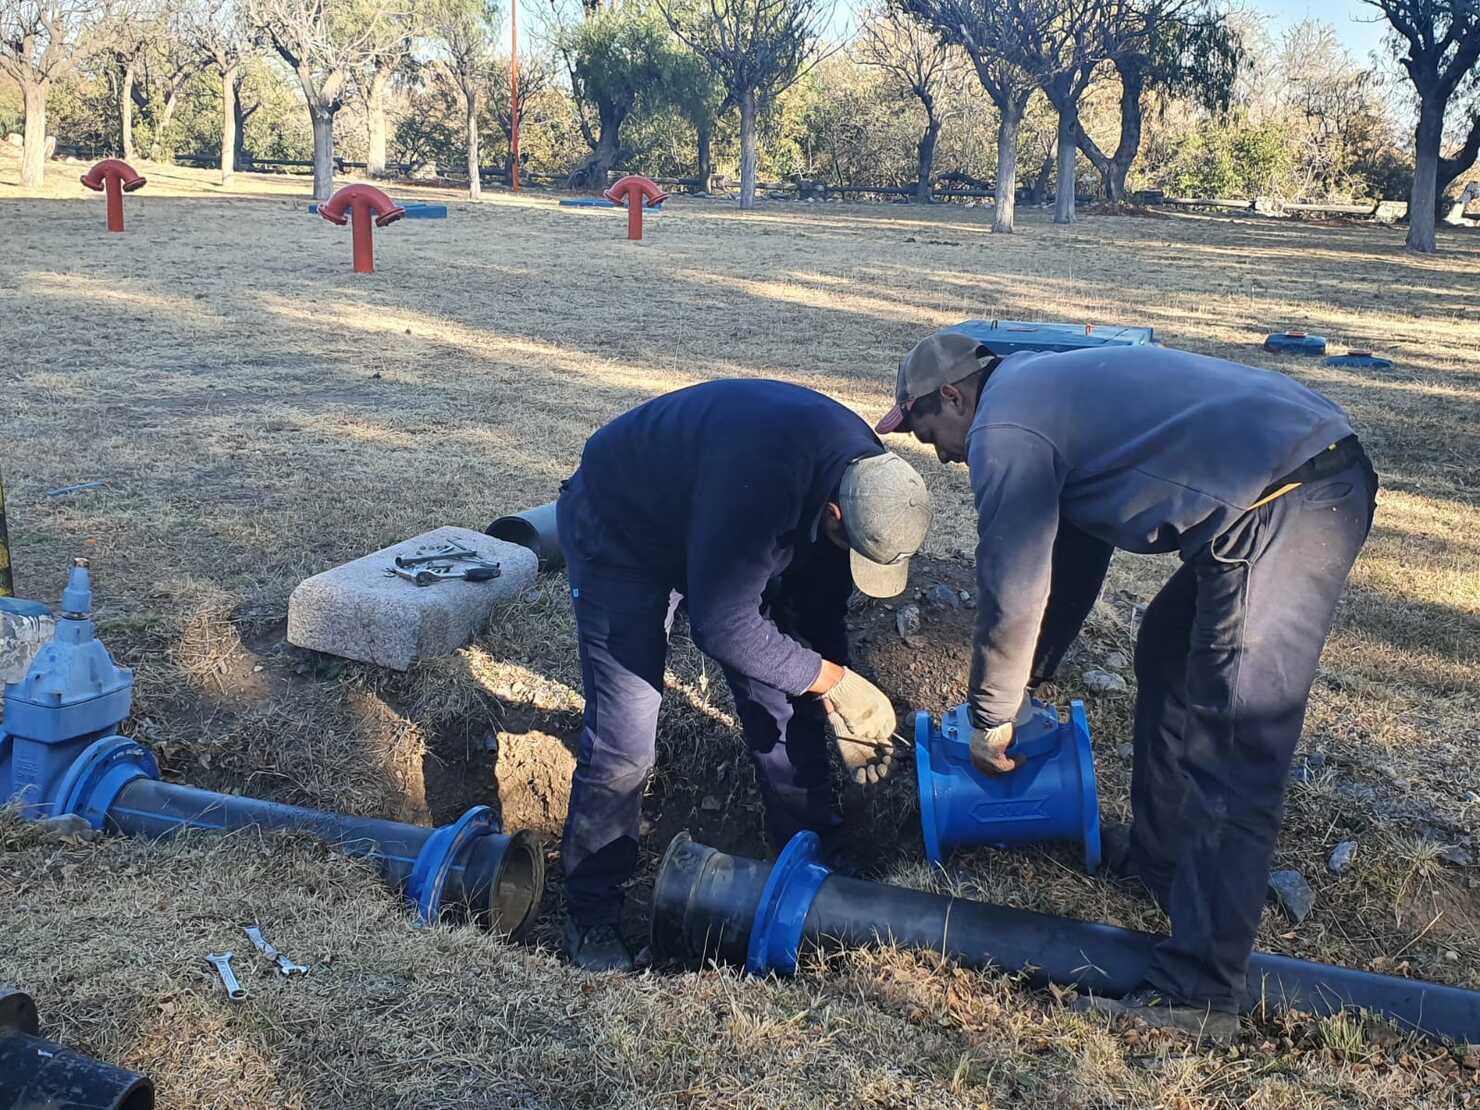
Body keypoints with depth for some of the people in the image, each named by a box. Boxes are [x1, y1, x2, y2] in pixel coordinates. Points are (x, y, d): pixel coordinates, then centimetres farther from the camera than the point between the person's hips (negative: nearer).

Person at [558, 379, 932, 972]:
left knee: (784, 701, 6)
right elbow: (722, 626, -36)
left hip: (715, 532, 7)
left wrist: (838, 710, -4)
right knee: (623, 740, -11)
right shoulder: (756, 486, -44)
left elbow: (821, 599, -2)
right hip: (618, 529, -7)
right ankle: (591, 915, 8)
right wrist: (836, 681, -27)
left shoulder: (866, 478, -17)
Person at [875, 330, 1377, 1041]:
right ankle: (1158, 853, 37)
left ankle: (1197, 995, -2)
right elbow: (1073, 558, 32)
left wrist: (991, 720, 10)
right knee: (1168, 649, 25)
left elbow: (1012, 596, -4)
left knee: (1232, 755, -8)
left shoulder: (1003, 426, -5)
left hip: (1281, 509, -11)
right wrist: (1029, 679, 36)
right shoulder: (1051, 389, 25)